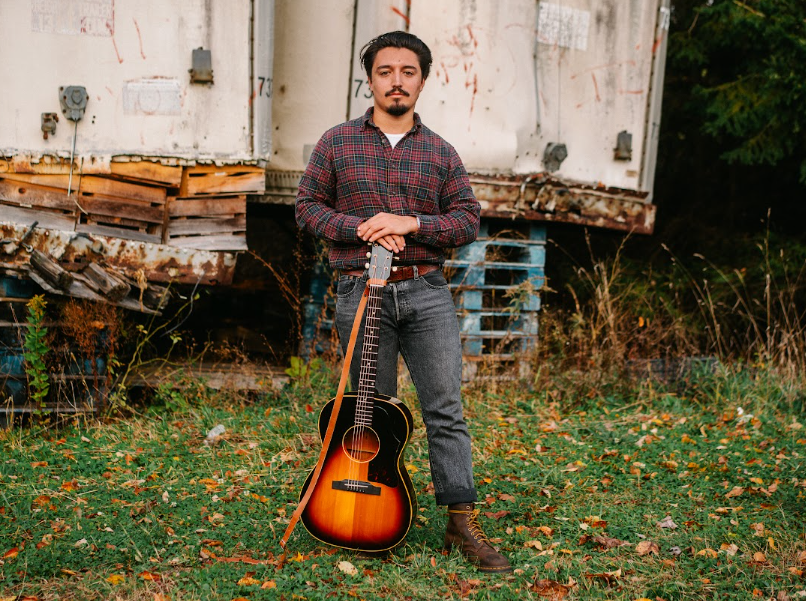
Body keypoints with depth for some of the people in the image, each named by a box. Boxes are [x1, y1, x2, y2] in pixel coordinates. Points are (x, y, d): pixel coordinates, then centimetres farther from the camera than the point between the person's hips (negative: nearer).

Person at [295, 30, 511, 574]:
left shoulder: (441, 152, 10)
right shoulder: (337, 143, 7)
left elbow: (469, 219, 6)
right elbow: (309, 207, 6)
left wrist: (411, 223, -11)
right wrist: (360, 228, -10)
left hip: (427, 291, 1)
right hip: (362, 292, -1)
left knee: (446, 409, -3)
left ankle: (462, 522, 3)